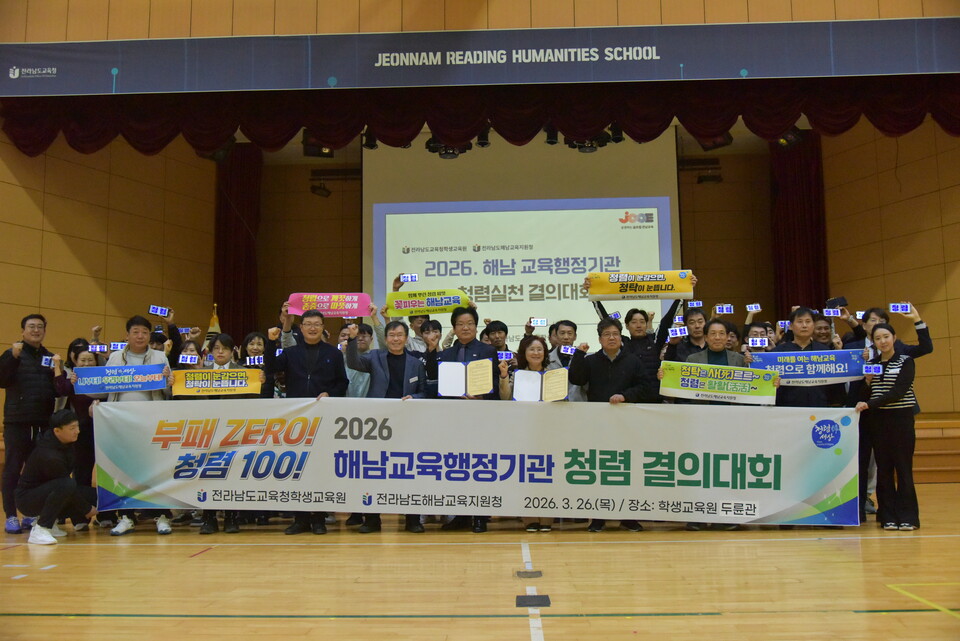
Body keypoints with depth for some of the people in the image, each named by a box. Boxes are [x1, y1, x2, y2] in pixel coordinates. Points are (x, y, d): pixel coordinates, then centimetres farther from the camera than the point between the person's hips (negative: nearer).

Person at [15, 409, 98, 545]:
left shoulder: (65, 442, -5)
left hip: (47, 490, 9)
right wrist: (87, 510, -12)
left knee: (94, 495, -4)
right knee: (67, 485, -37)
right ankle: (40, 530, -24)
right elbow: (66, 484, -21)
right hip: (28, 499, -9)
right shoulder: (50, 457, -29)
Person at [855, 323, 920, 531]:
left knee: (903, 467, -4)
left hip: (901, 419, -4)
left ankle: (907, 516, 3)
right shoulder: (871, 363, 10)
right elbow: (865, 396, 11)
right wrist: (867, 382, -8)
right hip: (877, 420, 4)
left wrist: (870, 404, -22)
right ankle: (888, 516, 9)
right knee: (883, 468, 4)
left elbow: (899, 391, -15)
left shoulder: (906, 361, -2)